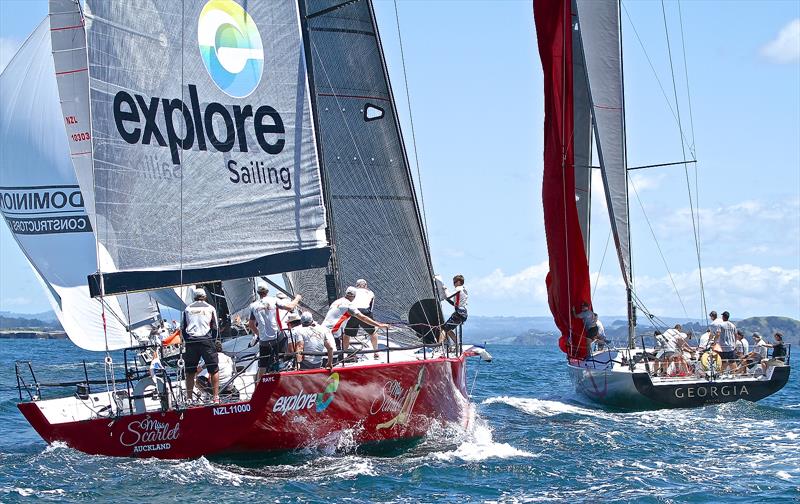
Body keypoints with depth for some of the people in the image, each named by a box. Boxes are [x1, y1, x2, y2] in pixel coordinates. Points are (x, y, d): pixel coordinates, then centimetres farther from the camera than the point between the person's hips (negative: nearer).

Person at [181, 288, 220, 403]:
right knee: (213, 370, 3)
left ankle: (189, 398, 6)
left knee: (190, 372, 7)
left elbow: (182, 329, 11)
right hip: (206, 340, -2)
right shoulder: (210, 308, 8)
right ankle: (215, 396, -3)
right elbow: (215, 328, 5)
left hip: (190, 341, 2)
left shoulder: (188, 309, 12)